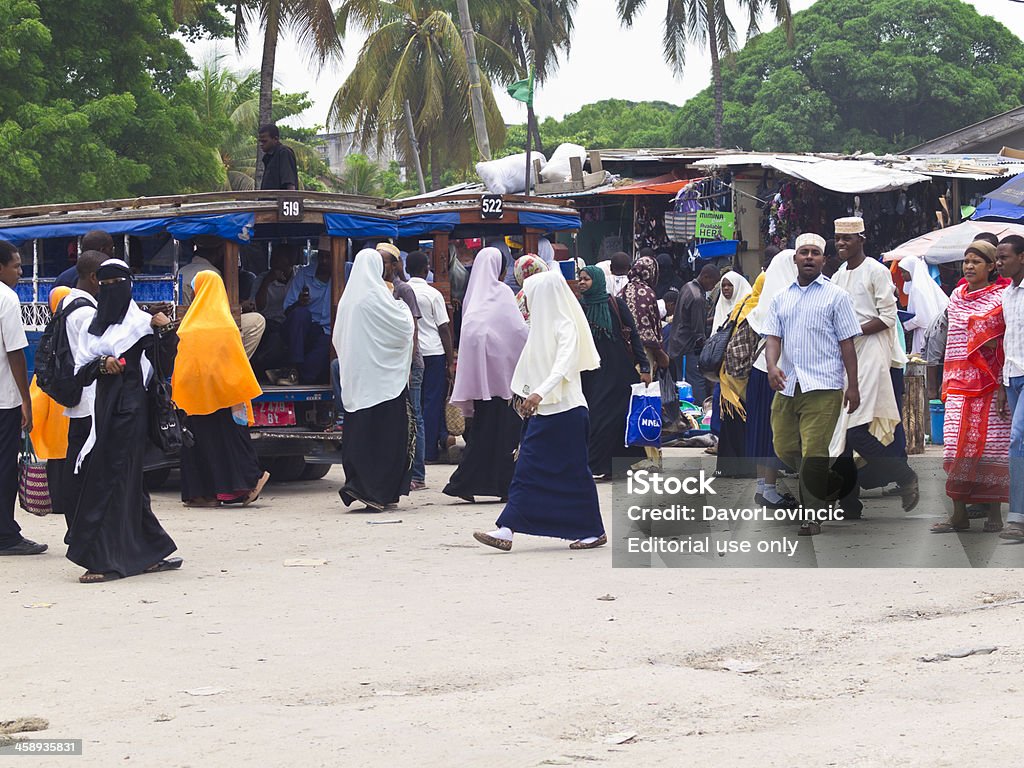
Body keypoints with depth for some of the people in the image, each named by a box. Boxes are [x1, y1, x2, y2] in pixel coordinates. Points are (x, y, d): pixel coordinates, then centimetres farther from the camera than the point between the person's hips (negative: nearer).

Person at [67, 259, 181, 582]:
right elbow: (82, 369, 13)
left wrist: (167, 333, -23)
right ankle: (153, 553, 16)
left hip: (128, 409, -7)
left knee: (110, 480, -10)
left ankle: (105, 558, -10)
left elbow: (164, 363, -9)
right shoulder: (97, 323, 17)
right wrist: (101, 364, -7)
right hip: (104, 407, 7)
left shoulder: (140, 323, -2)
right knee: (127, 482, 9)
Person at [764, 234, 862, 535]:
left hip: (822, 387, -5)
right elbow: (773, 337, 8)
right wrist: (772, 366, -13)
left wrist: (853, 386, -3)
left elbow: (847, 343, 2)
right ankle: (830, 483, 32)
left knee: (813, 453, -9)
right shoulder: (781, 298, 15)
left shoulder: (836, 296, 4)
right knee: (785, 449, 8)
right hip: (786, 386, 5)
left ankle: (813, 516, -1)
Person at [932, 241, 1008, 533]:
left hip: (990, 383, -4)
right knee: (956, 445, -1)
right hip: (960, 382, 4)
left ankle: (994, 512, 1)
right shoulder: (957, 297, 16)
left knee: (992, 443, -5)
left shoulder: (1001, 296, 1)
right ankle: (959, 513, 2)